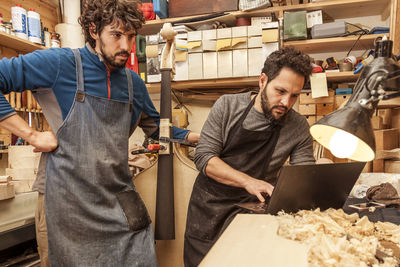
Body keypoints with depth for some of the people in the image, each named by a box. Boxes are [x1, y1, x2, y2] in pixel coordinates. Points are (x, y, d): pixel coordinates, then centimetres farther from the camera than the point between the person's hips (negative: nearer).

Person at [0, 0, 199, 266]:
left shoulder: (133, 82, 9)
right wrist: (32, 134, -14)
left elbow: (156, 127, 21)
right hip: (69, 202, -4)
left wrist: (198, 136, 12)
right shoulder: (60, 64, -8)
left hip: (120, 201, 5)